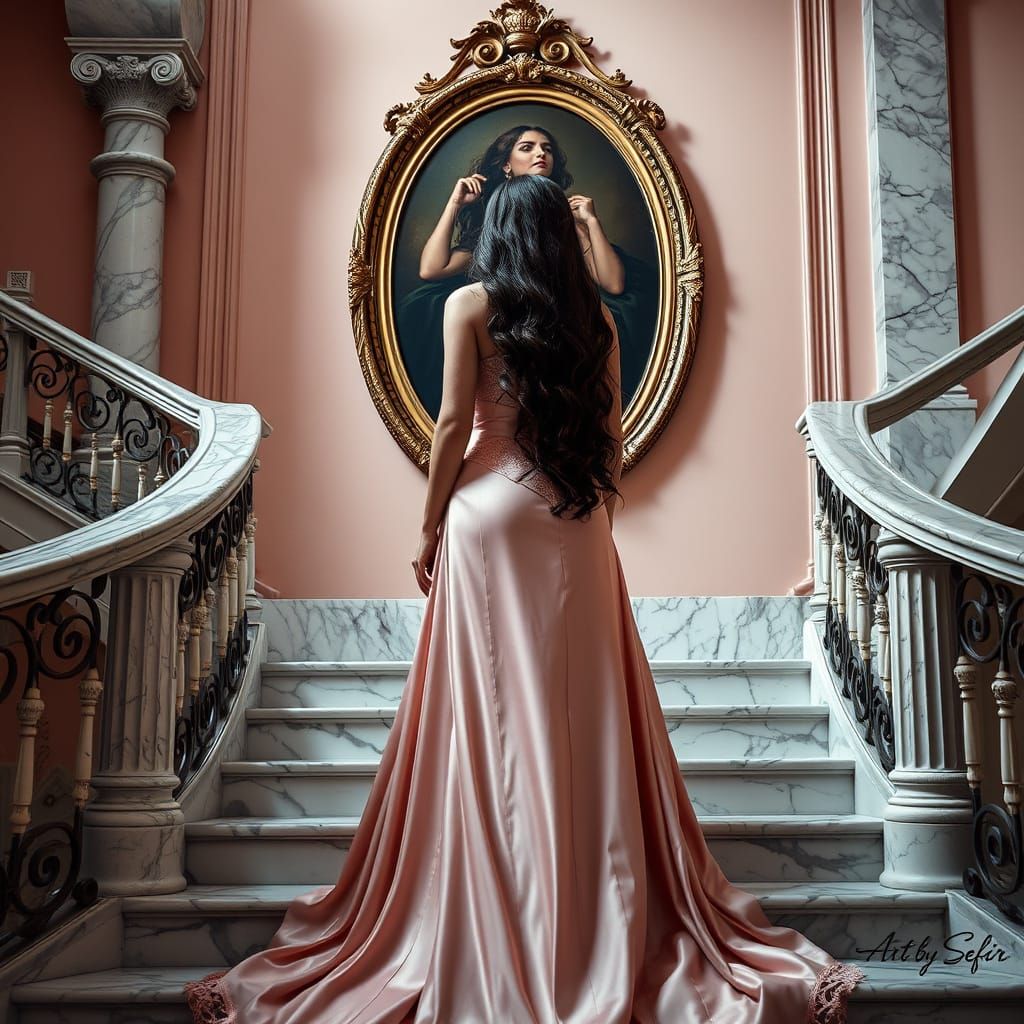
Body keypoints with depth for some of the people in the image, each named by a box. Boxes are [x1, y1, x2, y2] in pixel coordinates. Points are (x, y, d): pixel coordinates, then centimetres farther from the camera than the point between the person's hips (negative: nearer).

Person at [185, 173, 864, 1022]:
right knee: (582, 713, 8)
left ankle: (500, 946, 8)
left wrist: (429, 528, 2)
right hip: (577, 523, 4)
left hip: (491, 514, -3)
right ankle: (601, 916, 16)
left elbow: (454, 426, -6)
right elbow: (612, 433, 8)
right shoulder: (595, 315, 9)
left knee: (495, 710, 1)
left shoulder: (471, 305, -1)